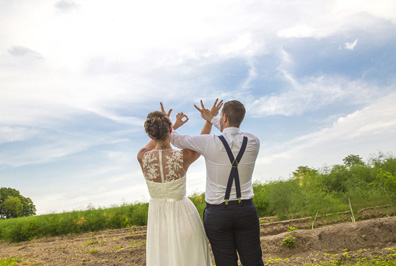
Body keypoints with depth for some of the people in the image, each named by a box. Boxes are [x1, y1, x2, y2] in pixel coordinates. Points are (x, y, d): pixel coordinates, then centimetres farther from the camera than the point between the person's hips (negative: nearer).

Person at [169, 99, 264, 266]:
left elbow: (177, 140, -2)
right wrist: (211, 119, 20)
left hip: (216, 214, -2)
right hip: (245, 211, 3)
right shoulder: (254, 143, -9)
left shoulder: (210, 143, -19)